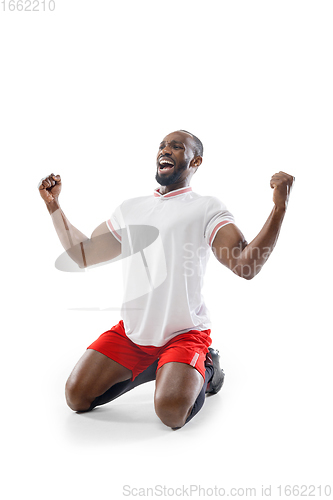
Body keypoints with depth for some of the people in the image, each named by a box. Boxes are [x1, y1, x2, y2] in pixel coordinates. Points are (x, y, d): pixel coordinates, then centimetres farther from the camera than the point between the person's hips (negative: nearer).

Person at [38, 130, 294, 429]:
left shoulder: (207, 208, -5)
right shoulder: (130, 209, 12)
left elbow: (245, 265, -18)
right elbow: (83, 254, 18)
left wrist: (279, 207, -28)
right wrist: (54, 206, 13)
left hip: (184, 334, -5)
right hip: (130, 333, 6)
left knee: (172, 411, -27)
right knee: (76, 397, -2)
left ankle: (203, 370, 7)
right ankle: (149, 369, 18)